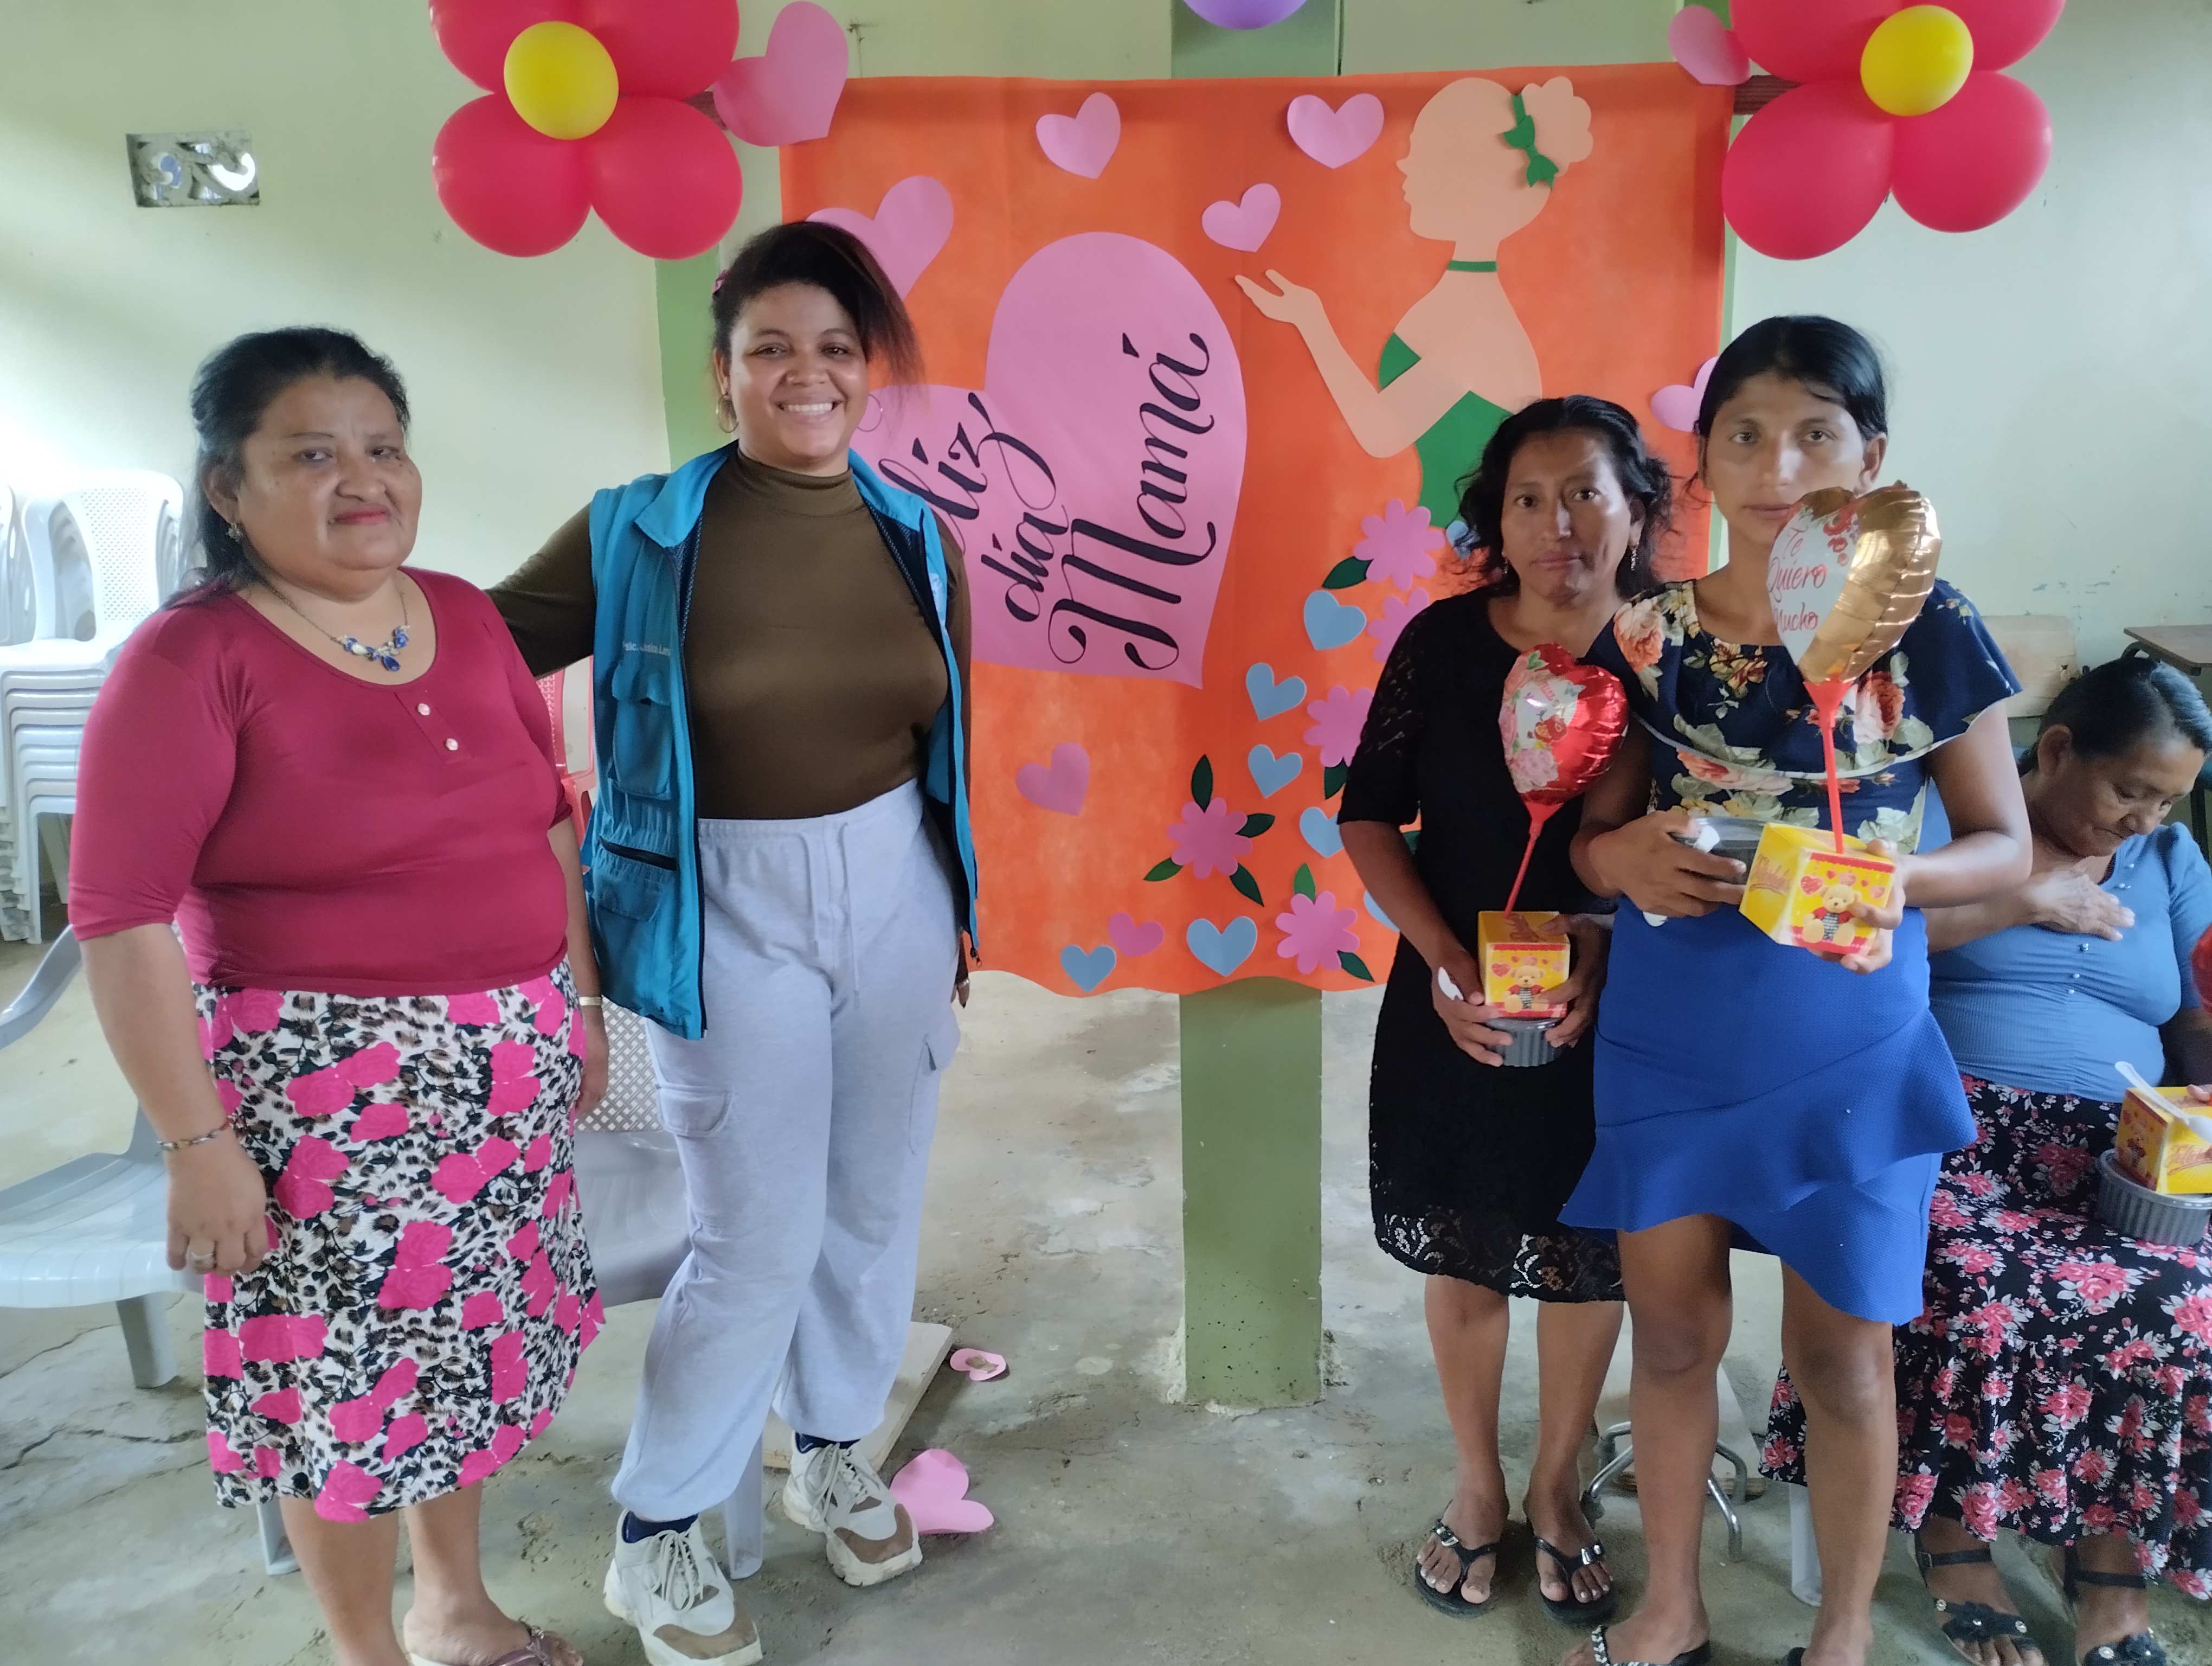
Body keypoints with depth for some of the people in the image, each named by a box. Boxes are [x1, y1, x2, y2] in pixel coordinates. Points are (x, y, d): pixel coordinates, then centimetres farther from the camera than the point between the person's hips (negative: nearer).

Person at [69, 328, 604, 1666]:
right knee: (352, 1373, 9)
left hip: (505, 1063, 6)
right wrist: (198, 1140, -15)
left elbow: (551, 825, 12)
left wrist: (583, 1003, 13)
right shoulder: (189, 660, -13)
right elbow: (121, 918, -14)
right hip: (325, 1081, -5)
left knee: (479, 1338, 18)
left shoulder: (468, 618, 5)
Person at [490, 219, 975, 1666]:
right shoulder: (641, 532, -10)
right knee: (759, 1241, 1)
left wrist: (959, 913, 13)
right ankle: (655, 1533, 25)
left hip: (895, 895, 4)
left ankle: (833, 1450, 41)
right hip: (732, 915, -4)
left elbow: (948, 743, 9)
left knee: (876, 1206, 16)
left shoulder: (915, 537, 1)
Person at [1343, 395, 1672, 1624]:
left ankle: (1556, 1492, 39)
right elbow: (1370, 818, -4)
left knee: (1588, 1259, 15)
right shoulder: (1445, 642, -10)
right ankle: (1477, 1487, 38)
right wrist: (1442, 960, -15)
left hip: (1608, 1019, 0)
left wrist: (1599, 967, -20)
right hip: (1457, 1006, 0)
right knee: (1462, 1251, 14)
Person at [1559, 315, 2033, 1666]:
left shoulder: (1925, 629, -8)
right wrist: (1626, 858, -18)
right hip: (1667, 1040, 2)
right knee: (1672, 1331, 14)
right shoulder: (1650, 634, -2)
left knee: (1842, 1357, 11)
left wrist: (1894, 876, -22)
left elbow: (2006, 846, -1)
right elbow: (1592, 828, 6)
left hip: (1848, 1049, -2)